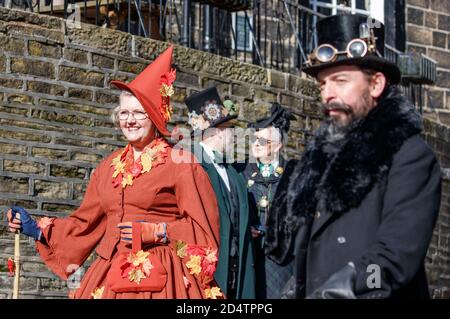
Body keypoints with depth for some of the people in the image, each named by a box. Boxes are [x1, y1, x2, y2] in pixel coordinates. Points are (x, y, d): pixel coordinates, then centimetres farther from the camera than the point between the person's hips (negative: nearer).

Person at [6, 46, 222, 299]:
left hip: (159, 279, -5)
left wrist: (156, 232, -15)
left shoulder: (179, 164, -1)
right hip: (111, 279, 5)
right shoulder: (110, 167, 16)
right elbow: (86, 222, 20)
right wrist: (38, 230, 12)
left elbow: (203, 229, -5)